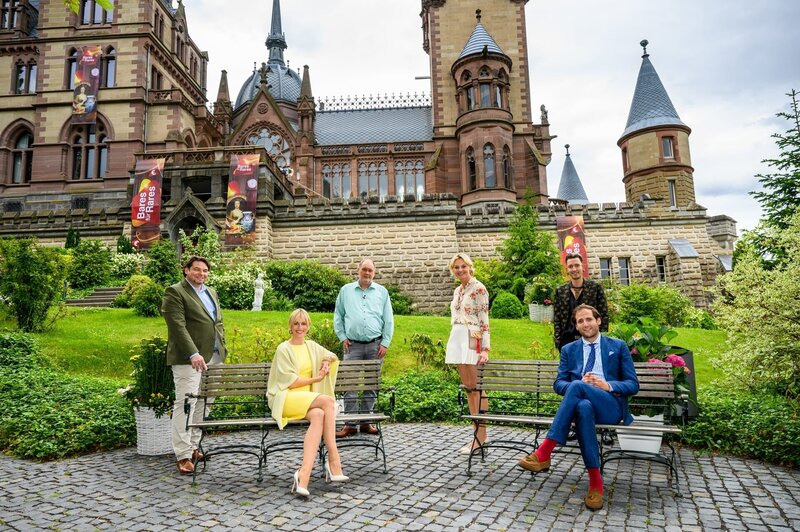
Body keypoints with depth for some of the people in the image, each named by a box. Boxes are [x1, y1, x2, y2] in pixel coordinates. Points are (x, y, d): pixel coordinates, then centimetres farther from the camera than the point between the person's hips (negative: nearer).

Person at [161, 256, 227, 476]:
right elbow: (178, 326, -14)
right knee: (185, 404, -5)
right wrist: (193, 354, -22)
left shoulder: (211, 292, 19)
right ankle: (183, 455, 1)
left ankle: (193, 447, 20)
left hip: (212, 358, 7)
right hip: (188, 359, -7)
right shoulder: (175, 292, -5)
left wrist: (222, 350, 12)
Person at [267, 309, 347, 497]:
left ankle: (303, 475, -40)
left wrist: (326, 361, 8)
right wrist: (316, 378, -4)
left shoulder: (312, 346, 16)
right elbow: (290, 382, -8)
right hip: (286, 398, -5)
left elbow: (332, 357, 31)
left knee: (318, 416, -32)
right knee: (328, 401, -30)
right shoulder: (283, 349, -1)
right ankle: (334, 462, -29)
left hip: (307, 400, 5)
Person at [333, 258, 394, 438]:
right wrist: (342, 337, 3)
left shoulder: (382, 292, 9)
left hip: (375, 345, 1)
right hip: (353, 345, -1)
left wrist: (385, 343, 0)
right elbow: (338, 316, 12)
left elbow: (388, 320, 7)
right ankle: (350, 424, 0)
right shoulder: (346, 290, 8)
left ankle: (366, 422, 16)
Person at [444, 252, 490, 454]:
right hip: (458, 340, 8)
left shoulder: (478, 288, -8)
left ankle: (481, 436, 0)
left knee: (477, 388, -6)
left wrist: (485, 348, -20)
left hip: (472, 340, -8)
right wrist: (451, 346, 18)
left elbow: (484, 321, -13)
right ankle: (477, 433, 16)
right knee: (468, 388, 9)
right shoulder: (457, 290, 15)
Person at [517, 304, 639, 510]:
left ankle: (544, 453, -37)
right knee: (583, 407, -39)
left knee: (576, 387, -34)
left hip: (611, 407, -1)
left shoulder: (618, 346, 14)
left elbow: (633, 385, 9)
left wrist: (608, 386, -12)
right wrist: (580, 383, -10)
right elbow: (559, 384, 12)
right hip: (582, 402, 2)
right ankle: (595, 481, -34)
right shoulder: (569, 350, 19)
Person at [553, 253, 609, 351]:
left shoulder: (596, 287, 2)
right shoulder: (560, 291, 7)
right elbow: (556, 318, 8)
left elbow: (604, 315, 2)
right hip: (567, 340, 1)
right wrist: (557, 340, 0)